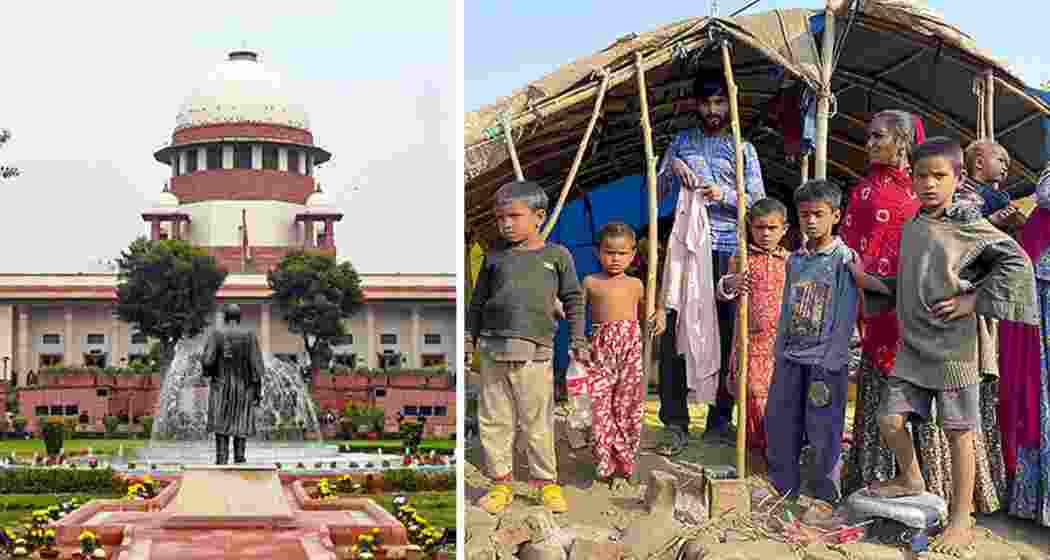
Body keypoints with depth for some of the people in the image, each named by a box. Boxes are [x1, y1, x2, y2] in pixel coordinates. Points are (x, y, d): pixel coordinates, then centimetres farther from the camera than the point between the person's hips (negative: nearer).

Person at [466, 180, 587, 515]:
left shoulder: (557, 255, 6)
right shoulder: (495, 255, 11)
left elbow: (573, 300, 11)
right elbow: (478, 300, 18)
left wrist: (577, 340, 7)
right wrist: (469, 336, 16)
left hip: (534, 352, -2)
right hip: (492, 349, 3)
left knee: (537, 422, 1)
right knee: (493, 421, 6)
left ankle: (547, 482, 14)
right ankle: (501, 483, 16)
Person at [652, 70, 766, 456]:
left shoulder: (742, 148, 10)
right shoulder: (682, 142, 15)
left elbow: (757, 203, 5)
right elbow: (658, 191, 15)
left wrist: (725, 195, -13)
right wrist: (672, 167, -3)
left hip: (728, 251, 0)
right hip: (685, 246, 1)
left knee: (726, 336, 1)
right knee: (675, 330, -7)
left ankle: (719, 422, 11)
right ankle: (675, 424, -4)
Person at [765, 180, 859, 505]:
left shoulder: (844, 259, -7)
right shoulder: (795, 261, 12)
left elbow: (845, 316, -11)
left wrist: (831, 361, -15)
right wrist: (779, 354, 14)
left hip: (825, 359, -6)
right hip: (791, 356, 6)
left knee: (823, 430, -1)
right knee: (779, 421, 9)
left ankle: (825, 495, 11)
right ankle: (782, 487, 23)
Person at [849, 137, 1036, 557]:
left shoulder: (969, 226, -9)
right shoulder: (909, 229, 10)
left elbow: (1016, 263, -12)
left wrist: (974, 301, -14)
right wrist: (866, 280, 11)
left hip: (955, 348, -6)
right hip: (913, 347, 6)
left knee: (959, 431, 2)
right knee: (890, 418, 5)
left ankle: (961, 519, 10)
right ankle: (910, 479, 33)